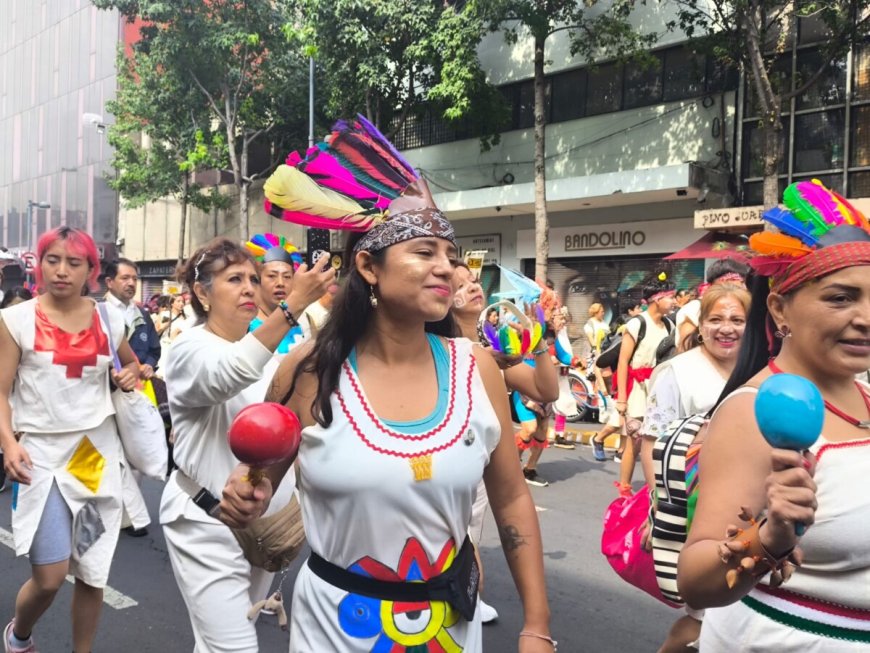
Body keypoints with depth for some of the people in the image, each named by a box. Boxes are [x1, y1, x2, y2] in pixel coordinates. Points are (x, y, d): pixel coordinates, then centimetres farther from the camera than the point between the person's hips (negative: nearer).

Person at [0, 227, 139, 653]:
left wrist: (131, 376, 1)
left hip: (97, 452, 3)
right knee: (50, 576, -5)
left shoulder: (109, 320, 4)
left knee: (93, 573, 9)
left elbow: (131, 363, 23)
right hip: (42, 452, -3)